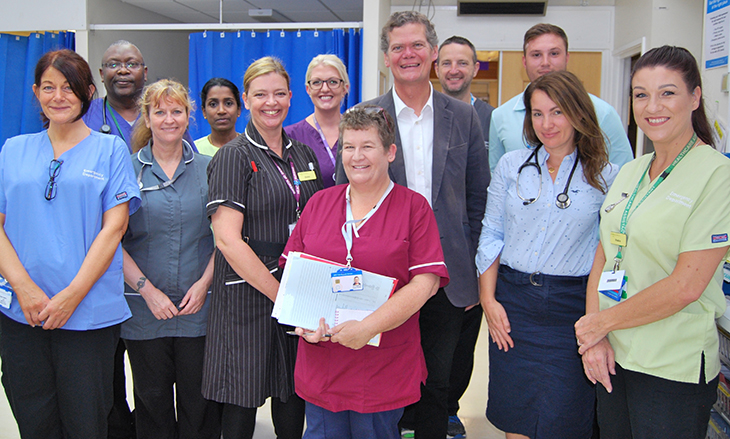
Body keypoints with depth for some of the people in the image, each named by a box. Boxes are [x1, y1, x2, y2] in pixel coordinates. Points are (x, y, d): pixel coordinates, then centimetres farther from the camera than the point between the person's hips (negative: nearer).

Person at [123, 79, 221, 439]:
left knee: (199, 402, 8)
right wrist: (147, 289, -10)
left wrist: (204, 282, -7)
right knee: (153, 400, 11)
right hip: (144, 310, 0)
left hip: (200, 307, 1)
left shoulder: (207, 168, 5)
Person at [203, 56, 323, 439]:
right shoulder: (233, 156, -6)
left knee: (293, 400, 12)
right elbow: (228, 239, -14)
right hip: (248, 295, -5)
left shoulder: (303, 154, 11)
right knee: (242, 404, 3)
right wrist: (279, 293, -16)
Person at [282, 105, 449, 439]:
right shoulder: (318, 203, 8)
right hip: (321, 362, 3)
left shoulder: (414, 207, -3)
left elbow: (426, 282, -11)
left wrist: (369, 327, -20)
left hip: (384, 369, -3)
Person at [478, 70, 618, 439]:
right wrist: (488, 298, -1)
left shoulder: (605, 176, -1)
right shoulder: (511, 165, 5)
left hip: (572, 309, -2)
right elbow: (491, 235, 7)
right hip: (512, 302, 2)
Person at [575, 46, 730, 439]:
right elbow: (602, 258, 7)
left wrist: (602, 322, -9)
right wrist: (595, 337, -5)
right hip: (611, 358, 6)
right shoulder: (630, 172, 8)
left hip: (675, 369, -6)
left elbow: (686, 285, -18)